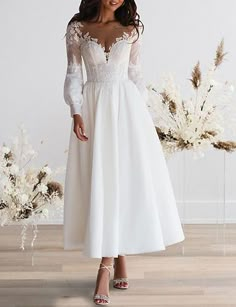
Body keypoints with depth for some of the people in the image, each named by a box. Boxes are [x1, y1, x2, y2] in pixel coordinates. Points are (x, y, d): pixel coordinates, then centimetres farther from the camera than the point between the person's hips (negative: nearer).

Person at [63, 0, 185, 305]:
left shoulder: (131, 29, 8)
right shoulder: (77, 28, 5)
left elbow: (135, 74, 11)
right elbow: (73, 74, 4)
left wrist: (143, 112, 7)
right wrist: (76, 113, -8)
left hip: (126, 106, 1)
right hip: (93, 107, 0)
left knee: (125, 179, -5)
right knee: (99, 181, -2)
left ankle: (105, 267, 0)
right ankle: (118, 259, 10)